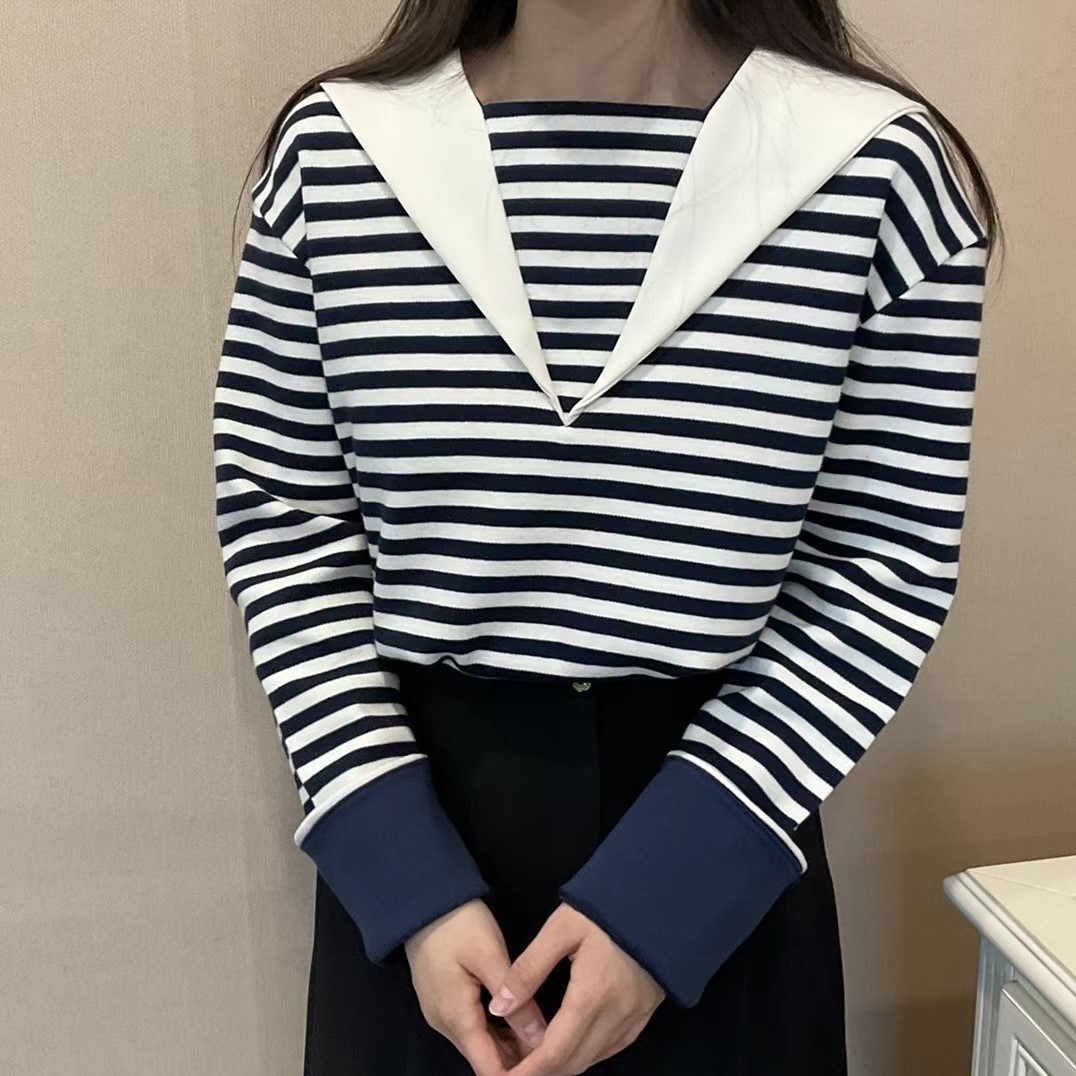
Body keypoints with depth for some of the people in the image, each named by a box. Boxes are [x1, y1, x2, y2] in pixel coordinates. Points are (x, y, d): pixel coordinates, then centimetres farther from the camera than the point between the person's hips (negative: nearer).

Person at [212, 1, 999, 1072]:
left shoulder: (877, 163, -10)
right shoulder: (337, 146, -6)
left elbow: (885, 570, -6)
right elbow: (280, 524, -3)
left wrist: (660, 892, -13)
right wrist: (410, 884, -10)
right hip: (420, 800, 2)